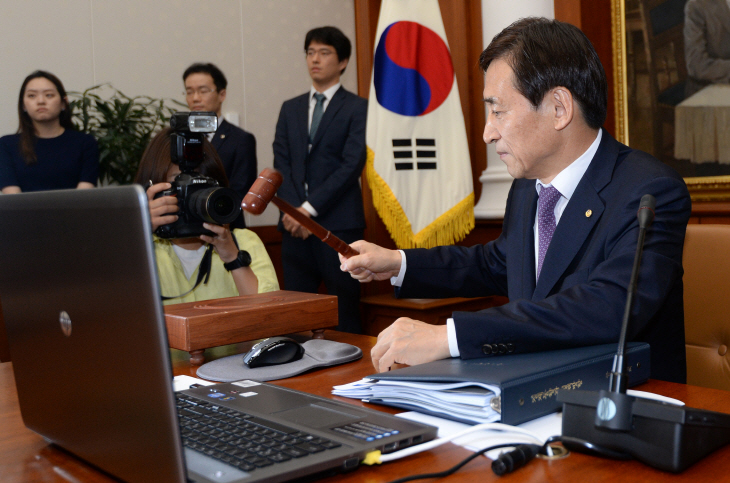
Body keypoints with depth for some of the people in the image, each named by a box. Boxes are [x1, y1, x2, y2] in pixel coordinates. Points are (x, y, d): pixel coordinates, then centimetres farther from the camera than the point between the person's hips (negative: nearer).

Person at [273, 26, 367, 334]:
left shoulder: (358, 108, 3)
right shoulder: (290, 109, 18)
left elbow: (352, 165, -7)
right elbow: (281, 163, 10)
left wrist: (310, 208, -12)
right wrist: (293, 210, -6)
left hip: (339, 224, -4)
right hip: (295, 225, 4)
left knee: (344, 314, -2)